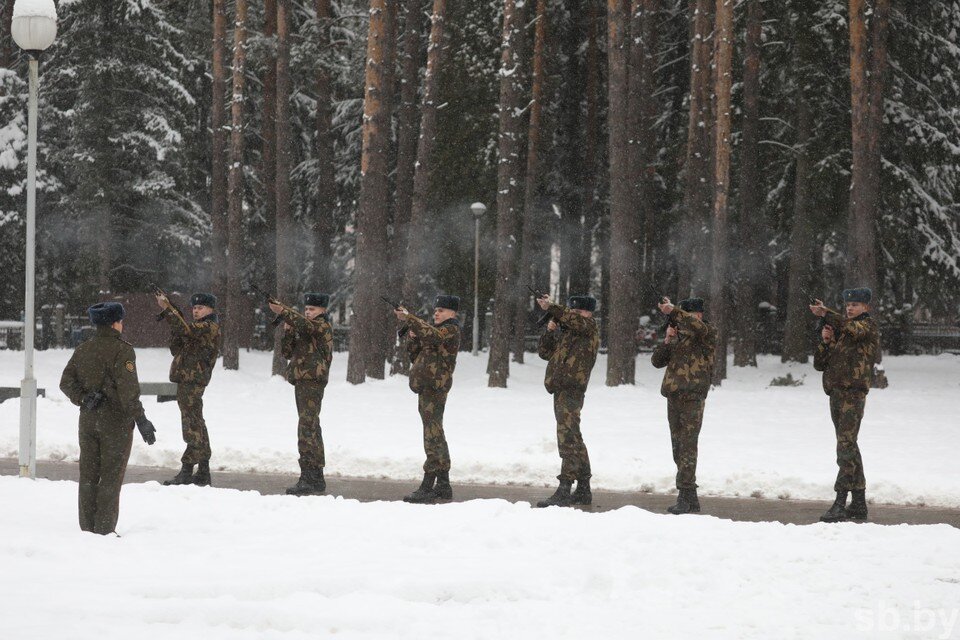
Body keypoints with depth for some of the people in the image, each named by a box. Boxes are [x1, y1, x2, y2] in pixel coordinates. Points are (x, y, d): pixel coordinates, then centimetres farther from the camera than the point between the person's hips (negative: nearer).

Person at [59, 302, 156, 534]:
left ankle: (87, 527, 14)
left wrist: (83, 399, -6)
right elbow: (128, 388, -19)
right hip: (116, 420, -6)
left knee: (88, 476, 11)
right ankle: (105, 530, 1)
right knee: (111, 478, 1)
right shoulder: (121, 349, -13)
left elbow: (66, 381, 4)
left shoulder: (83, 350, 8)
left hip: (88, 420, 6)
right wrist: (140, 419, -17)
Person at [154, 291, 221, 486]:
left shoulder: (210, 327, -8)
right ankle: (203, 472, 18)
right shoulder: (199, 328, 23)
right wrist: (174, 325, 3)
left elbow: (186, 329, -25)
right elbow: (176, 349, 17)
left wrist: (167, 309, -24)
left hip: (192, 381, -11)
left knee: (192, 424, -10)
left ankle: (187, 470, -12)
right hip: (187, 380, 11)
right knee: (196, 424, 13)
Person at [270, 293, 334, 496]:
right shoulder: (302, 330, 21)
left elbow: (305, 324, -27)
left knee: (307, 428, -16)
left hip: (313, 381, -10)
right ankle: (316, 479, 20)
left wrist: (282, 311, -38)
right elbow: (287, 352, 17)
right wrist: (287, 331, 1)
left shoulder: (323, 326, -6)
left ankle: (308, 479, -21)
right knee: (311, 428, 14)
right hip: (302, 382, 10)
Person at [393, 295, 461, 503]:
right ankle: (443, 485, 19)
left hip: (435, 388, -10)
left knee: (433, 435, -13)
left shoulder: (451, 329, -5)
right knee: (436, 435, 13)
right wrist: (412, 337, 4)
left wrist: (408, 319, -30)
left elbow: (432, 335, -26)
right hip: (426, 388, 10)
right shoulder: (438, 330, 23)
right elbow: (415, 355, 22)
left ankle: (427, 487, -18)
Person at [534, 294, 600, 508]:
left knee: (568, 438, -16)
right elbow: (545, 352, 18)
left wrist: (550, 308, -21)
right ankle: (583, 490, 23)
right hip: (561, 391, 10)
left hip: (571, 391, -10)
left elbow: (573, 320, -23)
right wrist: (550, 331, 4)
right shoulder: (564, 331, 19)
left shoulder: (589, 326, -3)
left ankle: (563, 492, -22)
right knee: (574, 439, 15)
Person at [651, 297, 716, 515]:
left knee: (687, 447, -13)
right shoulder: (679, 338, 20)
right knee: (678, 447, 9)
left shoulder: (708, 335, 0)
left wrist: (673, 311, -23)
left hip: (692, 397, -8)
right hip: (674, 397, 8)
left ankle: (685, 496, -16)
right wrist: (668, 340, 3)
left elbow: (697, 326, -24)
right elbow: (657, 361, 16)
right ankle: (691, 499, 15)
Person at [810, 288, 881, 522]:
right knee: (849, 448, 11)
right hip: (836, 394, 8)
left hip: (853, 394, -8)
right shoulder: (839, 332, 22)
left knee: (845, 446, -15)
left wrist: (825, 314, -32)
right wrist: (825, 341, 1)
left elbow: (852, 328, -23)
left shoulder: (869, 326, 0)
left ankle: (840, 503, -20)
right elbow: (819, 364, 18)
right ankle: (859, 504, 16)